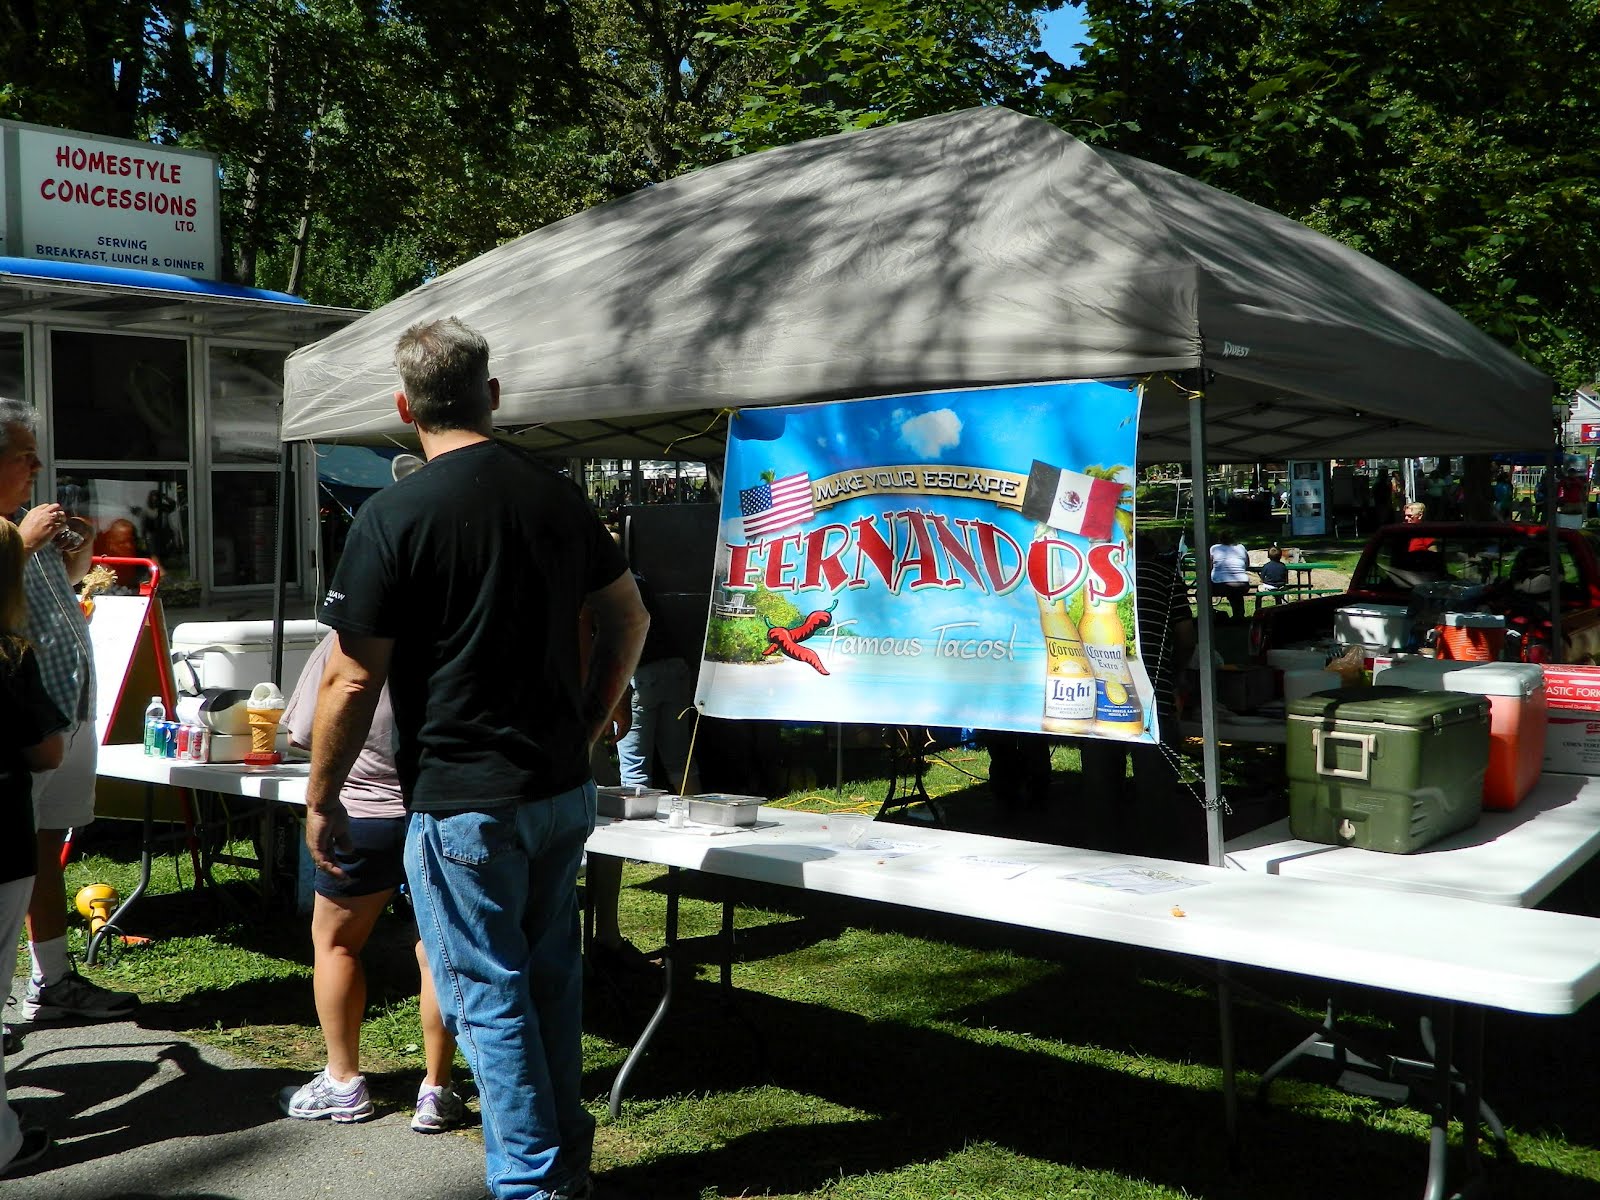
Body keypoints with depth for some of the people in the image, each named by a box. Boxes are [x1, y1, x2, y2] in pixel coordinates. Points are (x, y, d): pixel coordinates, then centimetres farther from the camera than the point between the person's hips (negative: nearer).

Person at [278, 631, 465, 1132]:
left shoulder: (343, 642, -10)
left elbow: (300, 736, -2)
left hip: (365, 815, -1)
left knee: (335, 939, 18)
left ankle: (343, 1083, 24)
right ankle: (435, 1091, 15)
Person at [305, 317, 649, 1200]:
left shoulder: (394, 517, -13)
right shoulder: (557, 498, 4)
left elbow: (354, 677, -13)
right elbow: (628, 618, 13)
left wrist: (321, 798, -2)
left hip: (463, 803, -6)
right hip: (564, 790, 6)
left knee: (489, 997, 5)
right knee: (550, 978, 18)